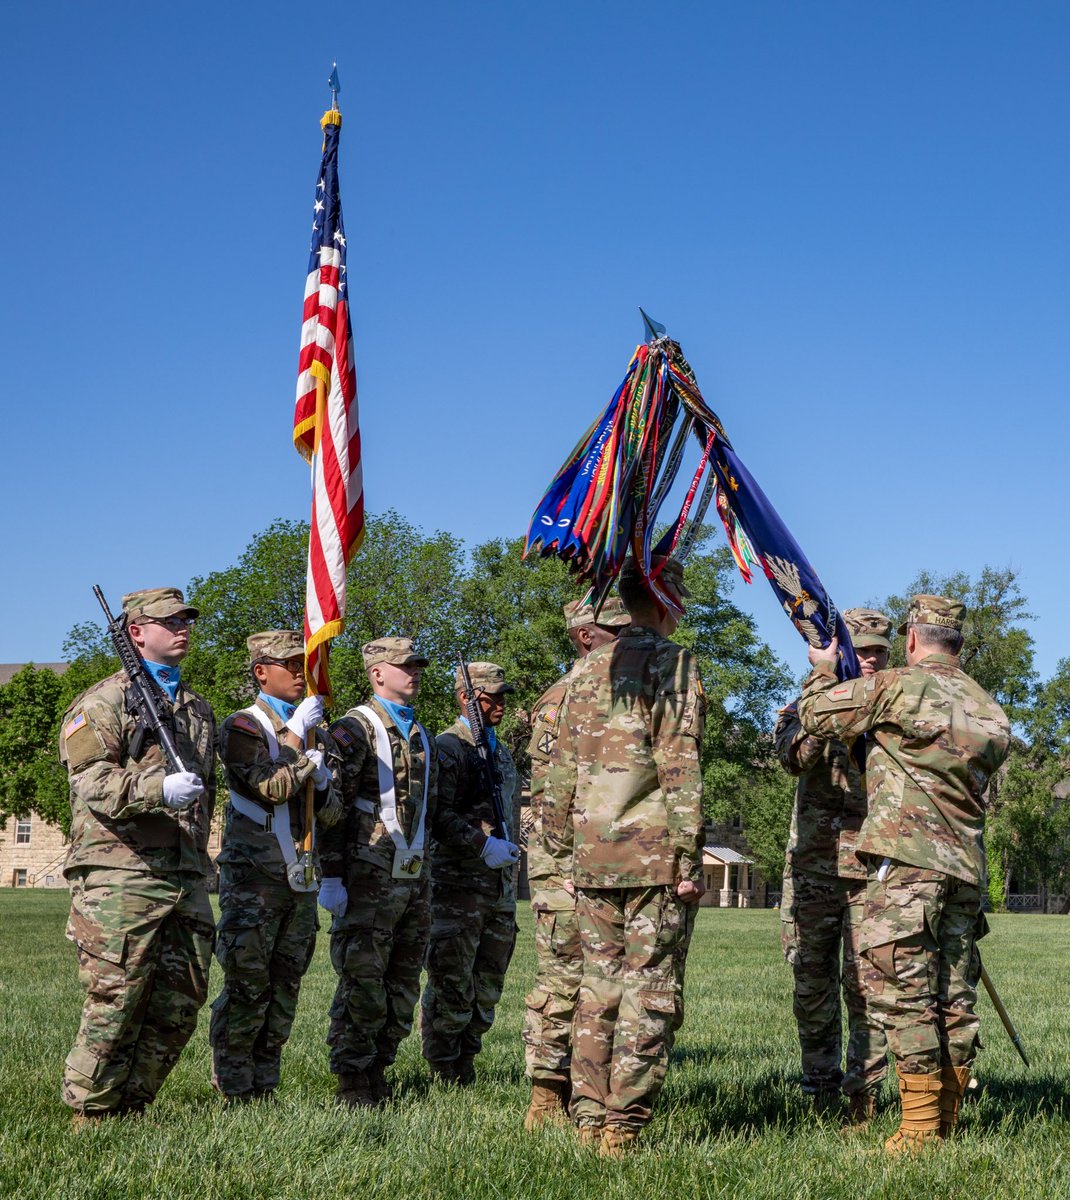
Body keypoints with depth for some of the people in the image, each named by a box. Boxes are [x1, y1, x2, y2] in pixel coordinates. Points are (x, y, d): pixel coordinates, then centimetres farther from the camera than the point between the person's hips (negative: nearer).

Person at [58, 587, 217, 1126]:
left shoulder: (199, 709, 22)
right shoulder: (103, 702, 0)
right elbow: (93, 784, -13)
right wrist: (158, 790, -28)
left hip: (187, 878, 7)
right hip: (120, 874, -7)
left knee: (181, 1001, 5)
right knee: (115, 1000, -6)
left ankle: (131, 1105, 17)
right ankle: (90, 1115, 6)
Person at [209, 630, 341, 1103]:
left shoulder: (315, 731, 17)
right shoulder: (242, 726, -3)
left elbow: (332, 816, 18)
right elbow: (269, 789, -17)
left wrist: (323, 787, -3)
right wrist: (296, 734, -13)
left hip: (302, 877, 7)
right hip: (254, 878, -7)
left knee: (285, 990, 8)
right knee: (246, 988, -6)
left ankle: (265, 1087, 16)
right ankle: (234, 1092, 1)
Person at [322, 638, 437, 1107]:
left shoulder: (422, 736, 18)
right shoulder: (355, 729, -6)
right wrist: (332, 878, -16)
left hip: (414, 879, 7)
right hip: (368, 880, -7)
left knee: (402, 986, 10)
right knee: (362, 982, -5)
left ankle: (378, 1071, 19)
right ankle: (353, 1083, 3)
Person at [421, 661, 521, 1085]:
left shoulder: (502, 752, 19)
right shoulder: (449, 747, -7)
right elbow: (437, 814, -17)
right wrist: (482, 846, -21)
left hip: (501, 887, 8)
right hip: (457, 886, -8)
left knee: (488, 987, 11)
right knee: (451, 986, -4)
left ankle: (466, 1071, 20)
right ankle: (446, 1078, 3)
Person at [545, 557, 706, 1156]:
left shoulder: (589, 669, 13)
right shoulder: (674, 663, -4)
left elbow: (562, 772, 13)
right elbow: (680, 767, -12)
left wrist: (566, 853, 18)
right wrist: (689, 858, -11)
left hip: (593, 854, 5)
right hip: (654, 854, -5)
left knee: (599, 984, 11)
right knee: (650, 991, -1)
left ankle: (590, 1118, 12)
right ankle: (624, 1126, -3)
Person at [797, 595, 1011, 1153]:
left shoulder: (897, 685, -7)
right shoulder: (987, 707, 13)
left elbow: (816, 715, 1)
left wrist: (823, 671, 22)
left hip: (906, 857, -7)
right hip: (965, 863, 7)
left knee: (905, 992, -5)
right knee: (955, 995, 11)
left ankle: (921, 1126, -6)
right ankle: (948, 1120, 16)